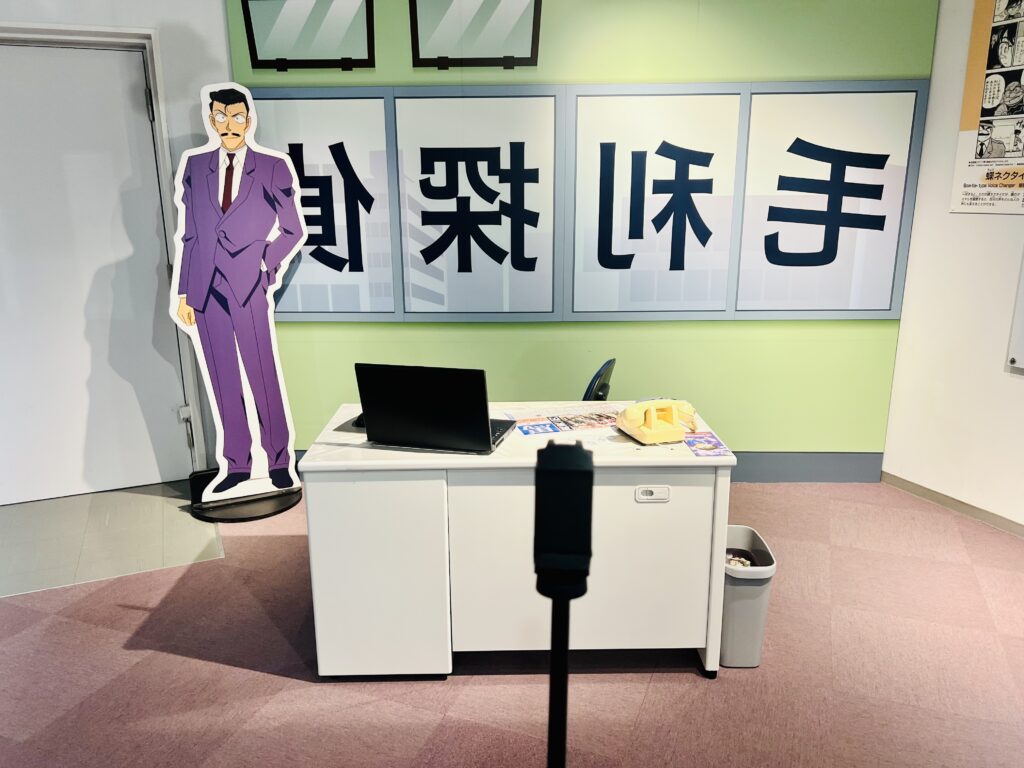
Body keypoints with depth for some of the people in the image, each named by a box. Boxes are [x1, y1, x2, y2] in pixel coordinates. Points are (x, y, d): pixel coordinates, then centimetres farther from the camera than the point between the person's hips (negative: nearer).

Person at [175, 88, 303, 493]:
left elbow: (293, 230, 7)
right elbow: (190, 235, 10)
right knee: (223, 381, 8)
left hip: (249, 290, -3)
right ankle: (237, 463, 18)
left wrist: (266, 263, -6)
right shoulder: (195, 167, 11)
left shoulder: (272, 169, 2)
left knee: (265, 378, 1)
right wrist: (184, 294, 7)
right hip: (207, 290, 3)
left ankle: (279, 462, 14)